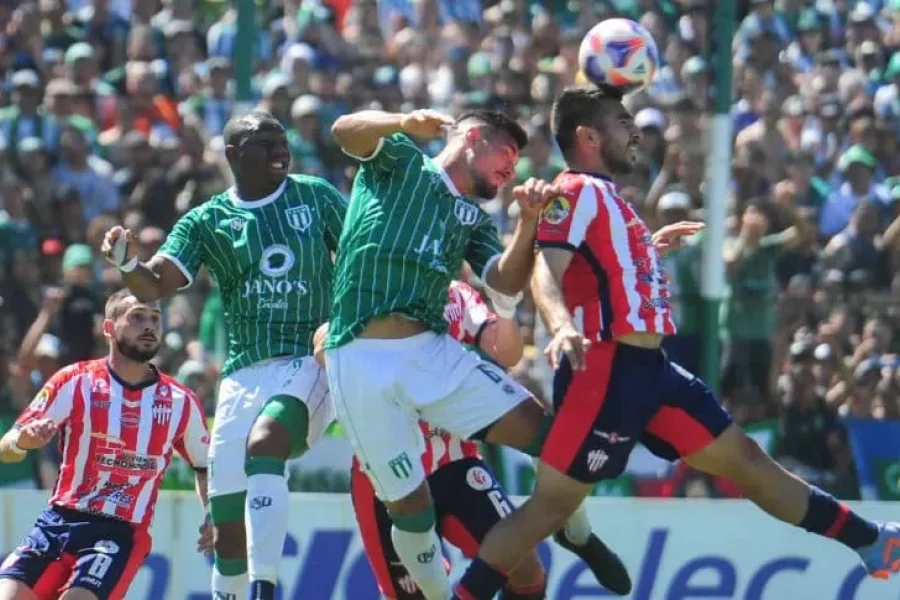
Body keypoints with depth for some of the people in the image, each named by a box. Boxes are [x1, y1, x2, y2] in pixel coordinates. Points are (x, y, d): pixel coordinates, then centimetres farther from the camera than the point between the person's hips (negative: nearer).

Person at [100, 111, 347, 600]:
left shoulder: (316, 197, 5)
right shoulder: (207, 222, 6)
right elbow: (156, 285, -4)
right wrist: (126, 263, -26)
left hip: (310, 360, -3)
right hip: (244, 372, 3)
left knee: (262, 445, -33)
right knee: (227, 524, 3)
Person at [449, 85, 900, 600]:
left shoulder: (606, 196, 20)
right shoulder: (578, 191, -9)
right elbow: (545, 271, -23)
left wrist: (653, 241, 47)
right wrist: (563, 327, -42)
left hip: (649, 369, 10)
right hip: (607, 369, -10)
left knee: (744, 459, 13)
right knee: (553, 503, -11)